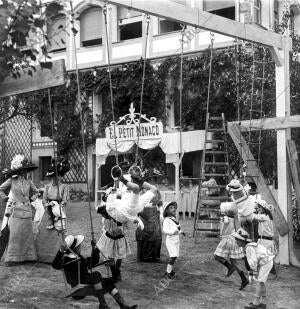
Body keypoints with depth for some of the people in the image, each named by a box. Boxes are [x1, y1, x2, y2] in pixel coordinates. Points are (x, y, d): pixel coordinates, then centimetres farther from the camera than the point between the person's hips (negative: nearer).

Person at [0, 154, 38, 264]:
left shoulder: (28, 182, 6)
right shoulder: (11, 181, -2)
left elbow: (36, 192, 21)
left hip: (27, 212, 3)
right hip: (16, 212, -3)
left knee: (27, 234, 5)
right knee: (15, 235, -4)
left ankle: (28, 256, 13)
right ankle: (11, 258, 3)